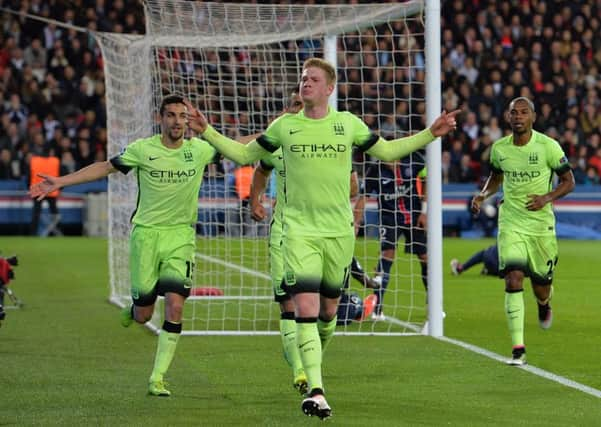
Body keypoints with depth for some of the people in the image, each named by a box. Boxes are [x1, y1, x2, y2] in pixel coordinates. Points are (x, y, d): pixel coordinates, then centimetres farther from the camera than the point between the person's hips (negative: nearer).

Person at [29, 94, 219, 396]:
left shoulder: (199, 149, 2)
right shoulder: (142, 149, -4)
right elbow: (105, 167, 4)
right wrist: (59, 182, 1)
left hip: (181, 236, 1)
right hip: (146, 233, -1)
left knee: (174, 306, -15)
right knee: (143, 315, 0)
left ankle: (157, 379, -6)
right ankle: (132, 310, 40)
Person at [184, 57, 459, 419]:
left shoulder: (348, 124, 4)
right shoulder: (284, 126, 3)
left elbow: (387, 151, 16)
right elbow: (244, 154, 14)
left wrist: (431, 134, 9)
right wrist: (206, 131, 3)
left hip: (339, 231, 2)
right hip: (299, 230, -2)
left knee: (328, 311, 10)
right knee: (305, 308, -15)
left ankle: (314, 359, 40)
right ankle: (316, 392, -20)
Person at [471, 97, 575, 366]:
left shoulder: (548, 146, -8)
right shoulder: (499, 148, 2)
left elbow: (569, 181, -1)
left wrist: (547, 197, -18)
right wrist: (483, 195, 1)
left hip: (541, 225, -1)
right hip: (511, 223, 1)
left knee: (541, 287, 9)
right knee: (513, 279, -17)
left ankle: (544, 305, 51)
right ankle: (518, 349, -17)